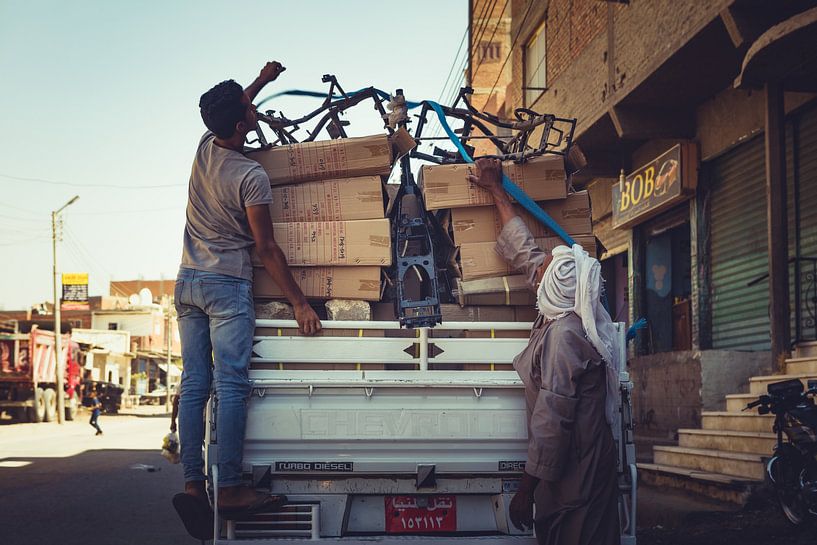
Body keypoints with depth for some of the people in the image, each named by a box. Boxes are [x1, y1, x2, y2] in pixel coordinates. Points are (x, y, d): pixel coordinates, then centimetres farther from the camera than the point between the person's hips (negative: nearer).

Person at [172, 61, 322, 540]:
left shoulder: (204, 147, 5)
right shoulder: (252, 176, -14)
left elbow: (230, 113, 31)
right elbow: (266, 247, -13)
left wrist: (262, 80, 40)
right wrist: (300, 302, -8)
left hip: (188, 283, 7)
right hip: (227, 285, -7)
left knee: (194, 385, 3)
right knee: (232, 386, -10)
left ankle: (193, 484, 1)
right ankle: (231, 489, -13)